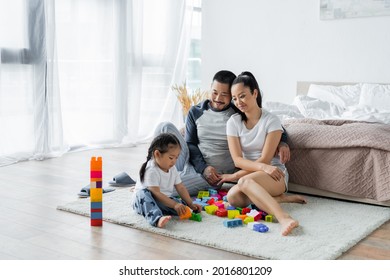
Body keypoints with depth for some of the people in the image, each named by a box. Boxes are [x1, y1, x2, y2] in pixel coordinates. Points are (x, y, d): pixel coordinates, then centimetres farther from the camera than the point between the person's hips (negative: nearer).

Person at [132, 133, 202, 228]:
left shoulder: (172, 169, 3)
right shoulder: (151, 170, -23)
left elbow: (180, 187, 7)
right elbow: (156, 193, -28)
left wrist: (190, 204, -4)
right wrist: (174, 204, -34)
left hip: (164, 199, 8)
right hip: (143, 200, -8)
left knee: (181, 204, -16)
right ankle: (157, 218, -59)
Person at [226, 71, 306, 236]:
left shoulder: (271, 120, -9)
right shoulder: (233, 122, 2)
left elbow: (265, 159, -12)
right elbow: (237, 160, -8)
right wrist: (264, 167, -26)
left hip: (275, 174, -4)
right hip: (249, 174, 4)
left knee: (245, 182, -38)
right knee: (232, 197, -32)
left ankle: (283, 218, -47)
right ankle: (280, 198, -22)